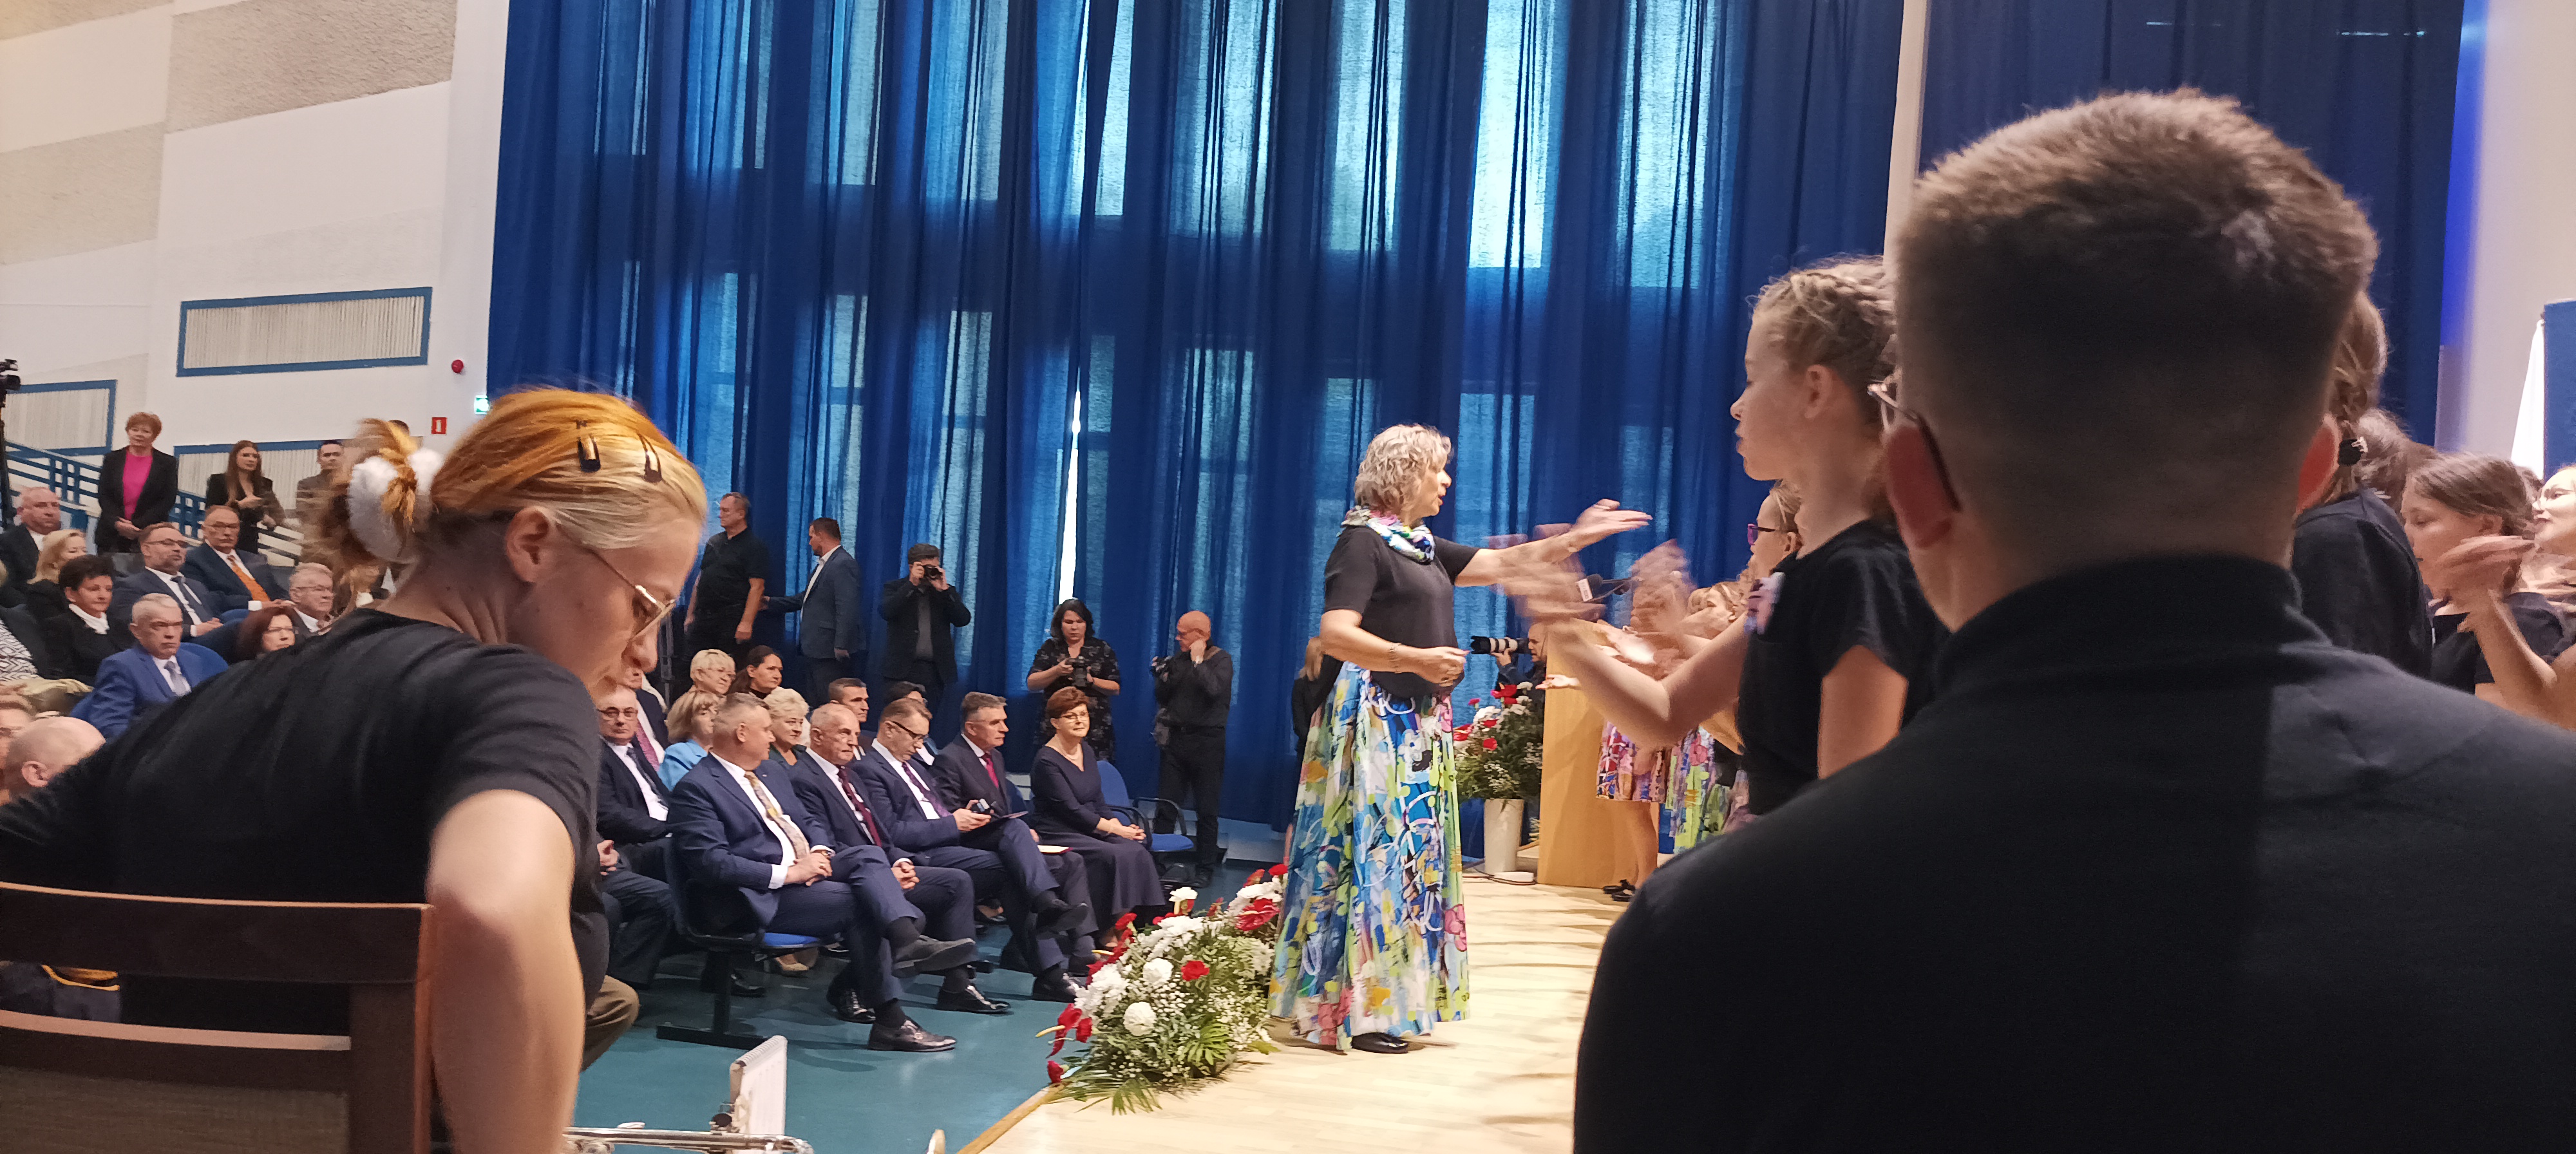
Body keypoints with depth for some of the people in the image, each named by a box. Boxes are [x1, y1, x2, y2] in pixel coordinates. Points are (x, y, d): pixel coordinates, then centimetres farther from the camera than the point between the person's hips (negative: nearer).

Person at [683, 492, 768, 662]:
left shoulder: (754, 545, -5)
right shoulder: (714, 542, 18)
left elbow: (757, 587, -12)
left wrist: (746, 623, -20)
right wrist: (691, 615, 16)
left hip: (732, 621, -7)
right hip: (703, 618, 7)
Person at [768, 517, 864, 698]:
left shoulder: (843, 565, -16)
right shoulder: (823, 564, 18)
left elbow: (847, 608, -23)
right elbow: (807, 598, 28)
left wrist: (842, 646, -26)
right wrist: (772, 603, 30)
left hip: (830, 651, -11)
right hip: (815, 649, 11)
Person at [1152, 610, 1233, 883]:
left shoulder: (1221, 660, -5)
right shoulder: (1179, 660, 11)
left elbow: (1214, 690, -24)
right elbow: (1162, 699, 13)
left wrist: (1198, 660, -15)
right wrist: (1163, 677, -5)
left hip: (1207, 740, -5)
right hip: (1176, 738, 5)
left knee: (1207, 810, 2)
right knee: (1166, 806, 4)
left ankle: (1206, 867, 8)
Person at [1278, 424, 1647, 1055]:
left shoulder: (1424, 548, 16)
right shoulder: (1362, 543, -10)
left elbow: (1503, 563, 19)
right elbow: (1335, 634, -20)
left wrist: (1578, 537, 14)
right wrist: (1415, 658, -30)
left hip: (1419, 724, 9)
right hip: (1375, 717, -9)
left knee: (1411, 856, 10)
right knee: (1370, 855, -7)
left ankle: (1392, 999, 16)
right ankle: (1353, 1012, -2)